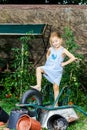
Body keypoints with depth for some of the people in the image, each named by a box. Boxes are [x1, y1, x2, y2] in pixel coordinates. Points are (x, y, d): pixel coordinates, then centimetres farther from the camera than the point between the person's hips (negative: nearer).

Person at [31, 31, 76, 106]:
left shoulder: (63, 50, -8)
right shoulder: (50, 49, 4)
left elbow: (73, 58, -12)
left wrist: (64, 63, -12)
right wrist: (48, 61, 11)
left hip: (57, 71, -3)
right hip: (48, 68, 4)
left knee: (56, 87, -3)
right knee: (39, 69, -25)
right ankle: (38, 86, -24)